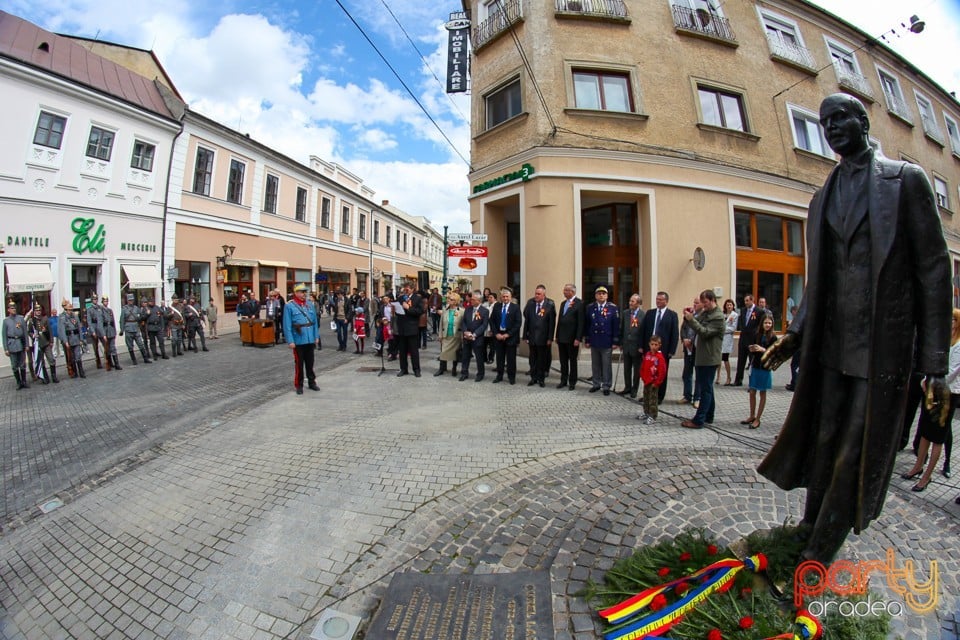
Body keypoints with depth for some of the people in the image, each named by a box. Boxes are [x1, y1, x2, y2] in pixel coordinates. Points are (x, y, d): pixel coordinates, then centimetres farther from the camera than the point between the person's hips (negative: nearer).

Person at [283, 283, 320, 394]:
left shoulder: (310, 305, 6)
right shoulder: (289, 306, -8)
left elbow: (315, 322, 9)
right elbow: (287, 326, -11)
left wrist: (316, 337, 5)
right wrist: (290, 341, -14)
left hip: (310, 340, 4)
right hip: (298, 341, -4)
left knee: (310, 362, 15)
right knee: (299, 364, 6)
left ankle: (312, 382, 28)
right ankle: (299, 385, 18)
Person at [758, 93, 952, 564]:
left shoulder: (905, 178, 2)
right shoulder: (822, 198, 15)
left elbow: (933, 270, -3)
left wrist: (934, 365, -7)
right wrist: (795, 333, 4)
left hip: (883, 346, -4)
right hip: (829, 345, 4)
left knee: (856, 455, 3)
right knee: (823, 443, 13)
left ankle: (817, 555, 16)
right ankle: (809, 527, 30)